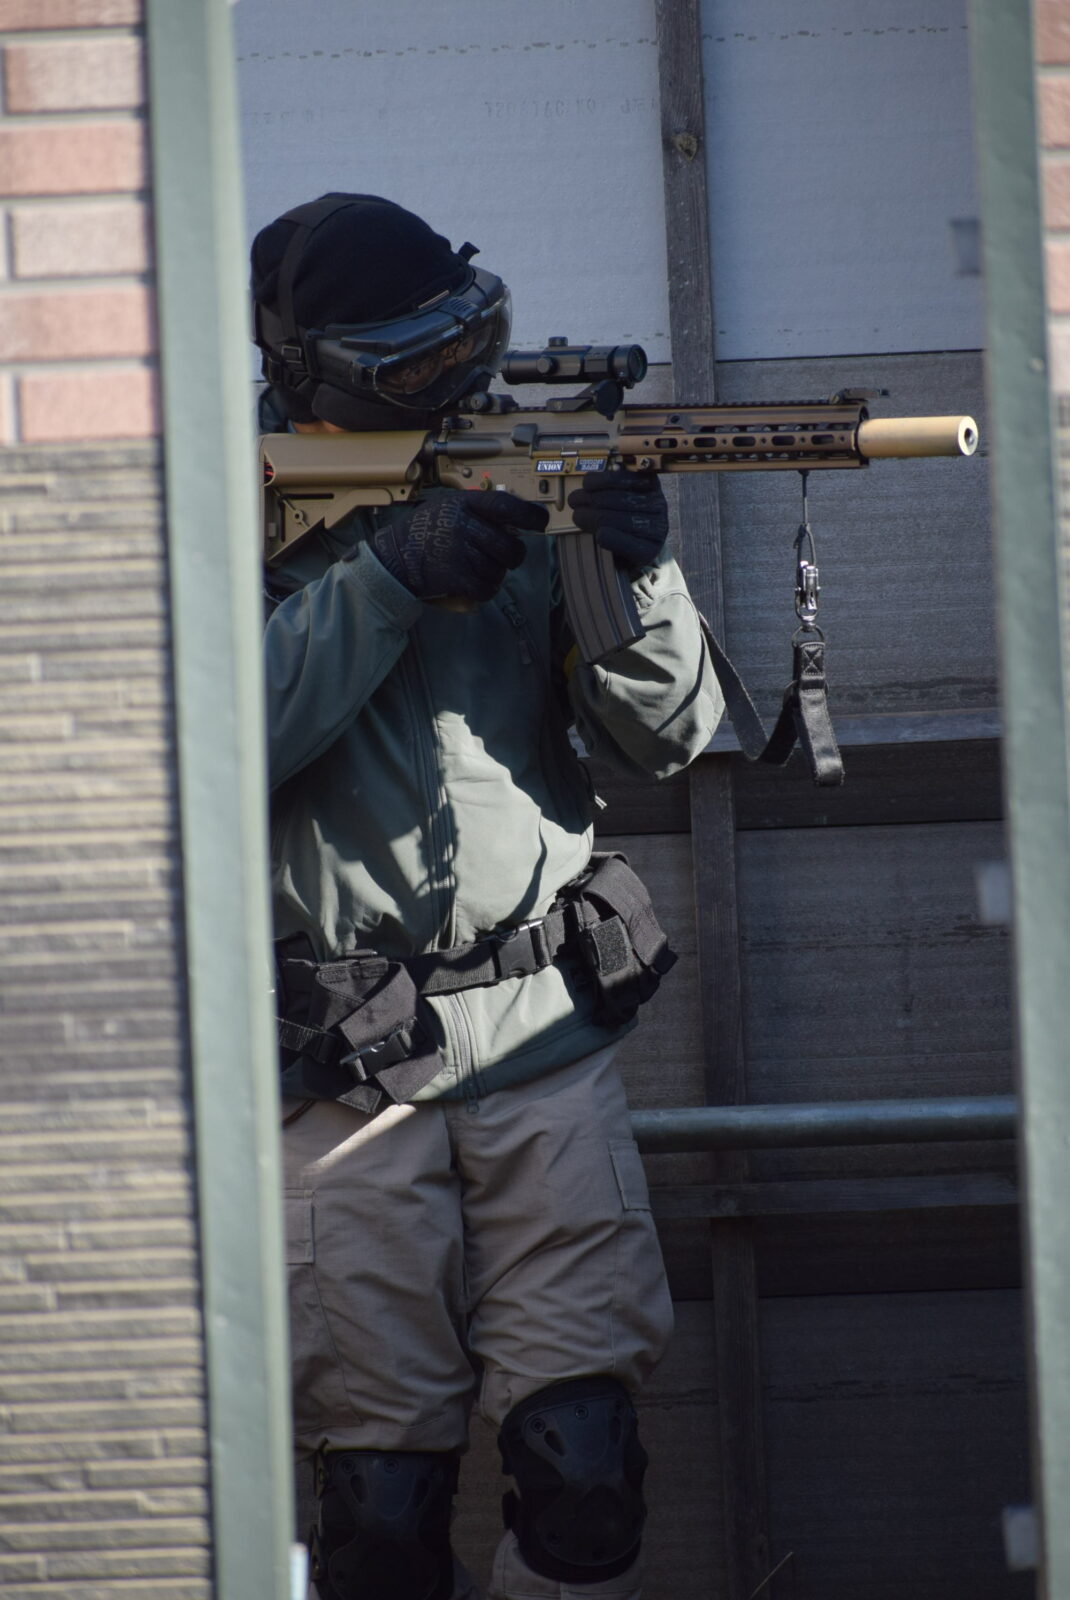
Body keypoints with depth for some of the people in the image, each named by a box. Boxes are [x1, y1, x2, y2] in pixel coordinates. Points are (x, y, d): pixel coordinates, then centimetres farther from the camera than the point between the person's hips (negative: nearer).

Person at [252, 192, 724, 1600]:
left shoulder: (521, 492, 9)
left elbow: (669, 737, 6)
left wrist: (642, 577, -13)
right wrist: (390, 575, -20)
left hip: (546, 1040, 2)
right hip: (349, 1074, -2)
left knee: (583, 1462, -7)